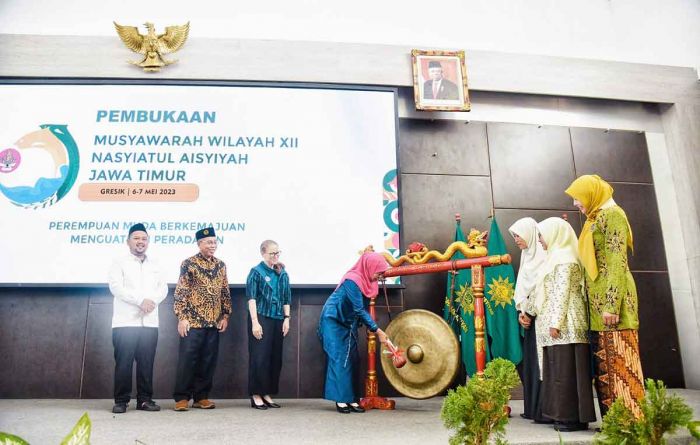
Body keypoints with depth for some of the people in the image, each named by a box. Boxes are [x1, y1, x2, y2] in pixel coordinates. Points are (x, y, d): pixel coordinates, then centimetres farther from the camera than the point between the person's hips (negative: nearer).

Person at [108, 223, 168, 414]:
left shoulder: (154, 265, 17)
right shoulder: (119, 262, 4)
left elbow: (163, 288, 8)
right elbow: (116, 287, -9)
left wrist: (152, 300, -13)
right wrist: (141, 300, -17)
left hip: (150, 323, 3)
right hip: (125, 322, -3)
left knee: (146, 363, 5)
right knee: (123, 363, -2)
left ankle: (145, 399, 11)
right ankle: (121, 401, 6)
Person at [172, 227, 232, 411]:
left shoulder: (220, 265, 10)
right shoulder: (189, 263, -4)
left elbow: (225, 292, 14)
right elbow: (180, 292, -7)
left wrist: (225, 315, 7)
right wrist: (182, 318, -12)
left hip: (214, 323, 5)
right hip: (193, 322, -5)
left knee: (208, 361, 8)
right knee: (187, 360, -1)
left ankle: (201, 397, 18)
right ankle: (182, 398, 9)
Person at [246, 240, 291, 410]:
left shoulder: (282, 274, 12)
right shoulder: (256, 272, -2)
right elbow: (251, 298, -7)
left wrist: (286, 319, 6)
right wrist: (255, 322, -13)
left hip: (278, 320, 5)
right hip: (261, 319, -5)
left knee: (275, 358, 7)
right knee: (259, 358, -4)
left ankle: (267, 394, 17)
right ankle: (256, 395, 6)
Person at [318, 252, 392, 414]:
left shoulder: (365, 280, -2)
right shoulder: (352, 281, -27)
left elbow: (359, 309, 5)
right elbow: (359, 310, -26)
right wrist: (377, 330, -24)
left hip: (348, 322, 8)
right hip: (334, 321, -8)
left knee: (351, 359, 2)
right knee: (339, 359, -9)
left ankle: (350, 399, 4)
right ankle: (341, 399, -4)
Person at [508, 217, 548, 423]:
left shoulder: (542, 254, -11)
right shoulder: (527, 255, 16)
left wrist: (528, 312, -10)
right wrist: (521, 312, 2)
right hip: (529, 315, 9)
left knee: (540, 362, -6)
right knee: (529, 362, 10)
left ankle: (545, 411, 0)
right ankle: (533, 408, 18)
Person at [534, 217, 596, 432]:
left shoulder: (563, 259, -10)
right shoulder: (558, 257, 20)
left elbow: (562, 294, -17)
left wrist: (555, 323, -19)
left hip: (564, 324, -10)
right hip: (562, 325, 10)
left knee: (566, 369, -6)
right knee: (560, 370, 10)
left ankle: (573, 417, -1)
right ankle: (567, 415, 14)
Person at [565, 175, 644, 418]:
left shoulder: (611, 214, -6)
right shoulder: (595, 219, 21)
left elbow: (617, 262, -15)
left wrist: (611, 305, -21)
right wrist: (601, 304, 18)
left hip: (611, 298, -9)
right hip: (598, 302, 9)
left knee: (619, 361, -7)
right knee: (605, 364, 7)